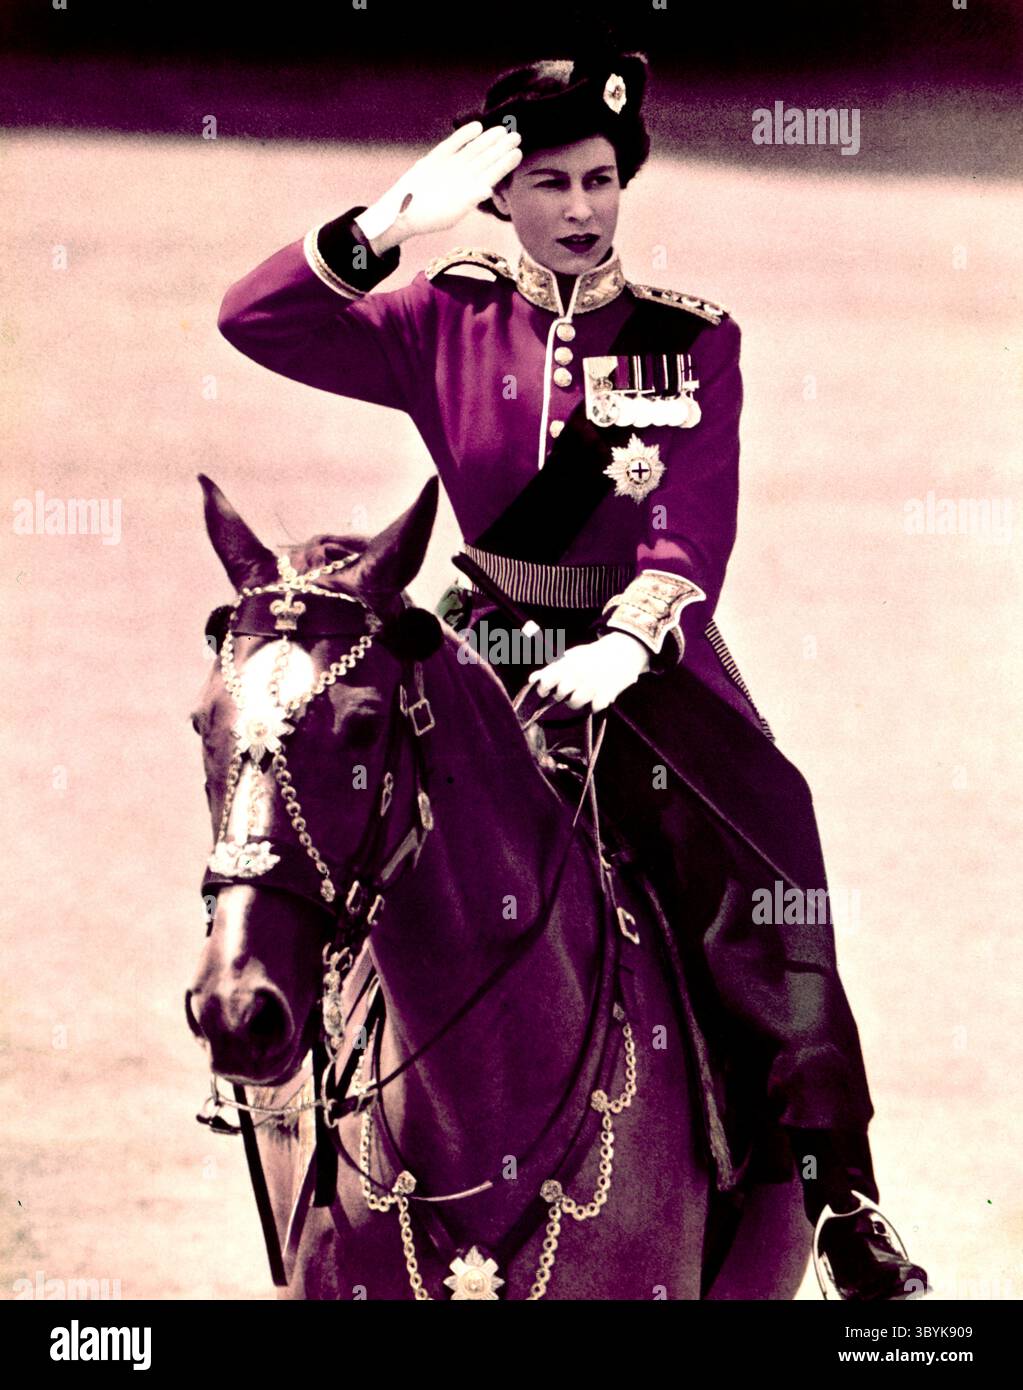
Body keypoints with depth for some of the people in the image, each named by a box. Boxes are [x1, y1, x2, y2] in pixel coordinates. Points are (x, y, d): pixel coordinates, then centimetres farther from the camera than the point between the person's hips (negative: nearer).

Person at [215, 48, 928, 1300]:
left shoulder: (692, 341, 0)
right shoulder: (453, 324, 3)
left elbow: (690, 537, -10)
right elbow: (258, 320, -5)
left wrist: (624, 647, -29)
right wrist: (390, 225, -18)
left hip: (647, 652, -2)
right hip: (493, 639, 2)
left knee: (763, 840, -24)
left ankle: (834, 1181, -20)